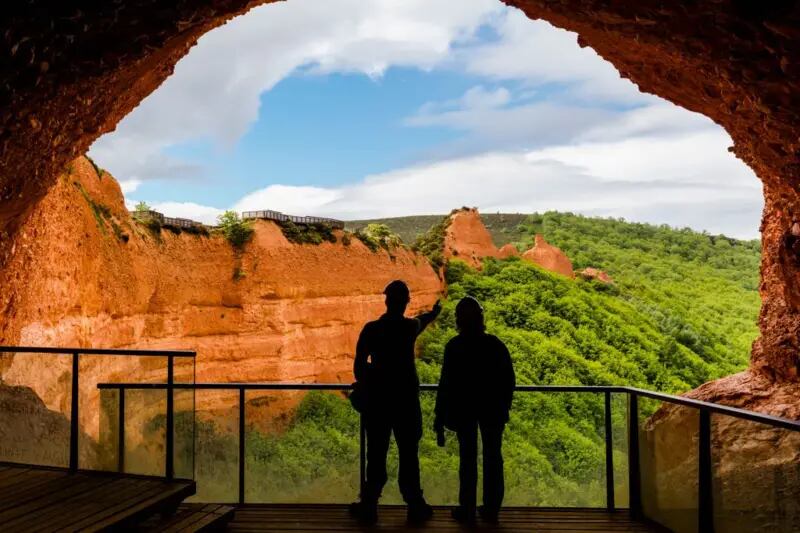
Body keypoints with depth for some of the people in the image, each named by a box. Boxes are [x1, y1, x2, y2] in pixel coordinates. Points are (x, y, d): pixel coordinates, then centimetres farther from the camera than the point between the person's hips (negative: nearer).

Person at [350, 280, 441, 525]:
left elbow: (359, 365, -4)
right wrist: (433, 313, 49)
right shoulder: (410, 327, 0)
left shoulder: (371, 329, -6)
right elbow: (421, 321, 26)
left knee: (376, 455, 5)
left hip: (378, 399, 0)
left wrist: (365, 386, 15)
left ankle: (369, 505, 10)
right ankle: (415, 506, 12)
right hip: (406, 400, 1)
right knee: (408, 455, 6)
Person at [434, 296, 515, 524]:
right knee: (492, 457, 7)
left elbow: (446, 383, -10)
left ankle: (467, 509, 5)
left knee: (468, 457, 3)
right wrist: (504, 406, 11)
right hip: (493, 409, 2)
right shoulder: (496, 345, -1)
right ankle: (491, 509, 10)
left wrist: (440, 417, -5)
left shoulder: (454, 346, -9)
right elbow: (509, 379, 1)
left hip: (463, 407, -2)